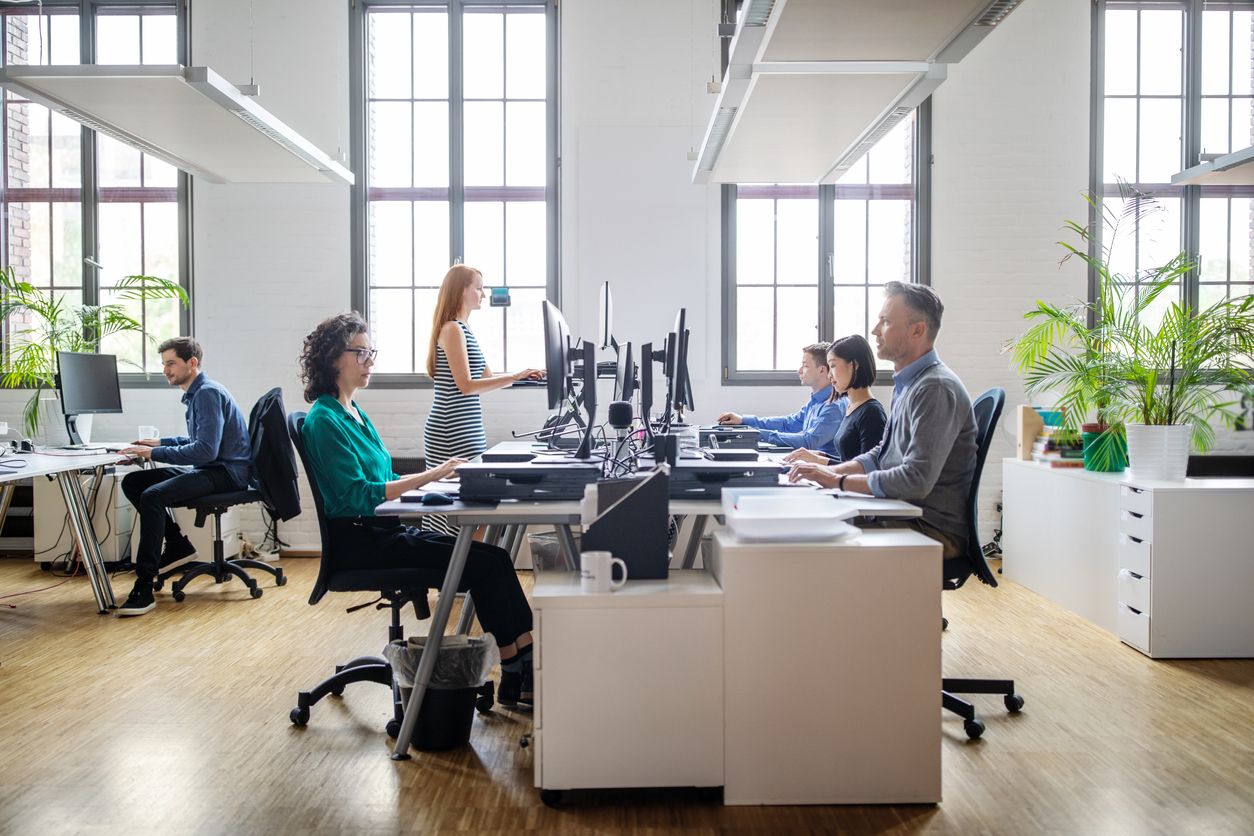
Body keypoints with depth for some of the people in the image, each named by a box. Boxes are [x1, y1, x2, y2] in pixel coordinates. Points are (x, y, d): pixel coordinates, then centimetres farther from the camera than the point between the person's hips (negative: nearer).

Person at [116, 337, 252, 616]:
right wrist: (160, 442, 17)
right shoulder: (195, 393, 16)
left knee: (152, 496, -28)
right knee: (132, 482, 5)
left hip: (227, 472, -11)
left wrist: (154, 453, -22)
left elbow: (206, 449, -25)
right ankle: (177, 545, 10)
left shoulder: (208, 393, -15)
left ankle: (144, 589, -28)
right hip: (209, 469, 11)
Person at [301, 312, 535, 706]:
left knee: (491, 559, -7)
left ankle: (519, 675, -10)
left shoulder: (355, 413, 16)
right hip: (359, 539, -8)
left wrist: (437, 475, 4)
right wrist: (430, 475, -23)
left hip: (385, 529, 8)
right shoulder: (324, 420, -12)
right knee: (487, 561, -17)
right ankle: (518, 671, -8)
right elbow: (358, 495, -20)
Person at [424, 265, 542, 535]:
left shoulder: (463, 329, 18)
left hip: (467, 430, 9)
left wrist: (525, 374, 13)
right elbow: (466, 385, -17)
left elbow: (486, 376, 21)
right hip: (453, 432, -9)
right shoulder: (452, 330, -11)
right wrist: (515, 377, -20)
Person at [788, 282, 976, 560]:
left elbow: (917, 480, -26)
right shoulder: (907, 383, 14)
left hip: (933, 530, -9)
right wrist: (831, 469, 6)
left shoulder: (935, 389, -19)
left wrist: (838, 480, -18)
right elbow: (883, 454, 21)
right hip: (902, 517, 9)